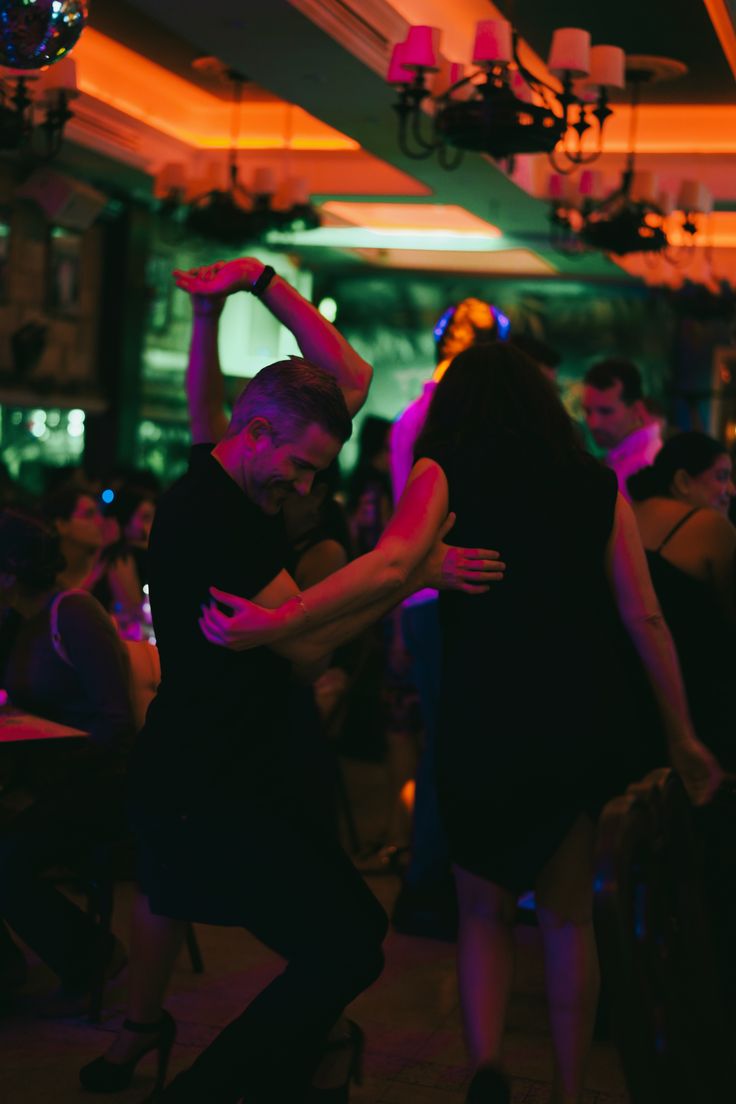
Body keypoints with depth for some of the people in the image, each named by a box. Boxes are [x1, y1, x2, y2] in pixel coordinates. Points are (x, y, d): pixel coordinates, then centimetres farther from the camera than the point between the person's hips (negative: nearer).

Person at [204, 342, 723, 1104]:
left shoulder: (444, 473, 1)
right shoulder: (596, 485, 9)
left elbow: (393, 561, -18)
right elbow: (644, 619, 5)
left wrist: (277, 621, -22)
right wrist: (681, 737, 11)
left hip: (483, 719, -2)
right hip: (586, 720, 2)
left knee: (484, 909, 16)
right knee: (568, 915, 18)